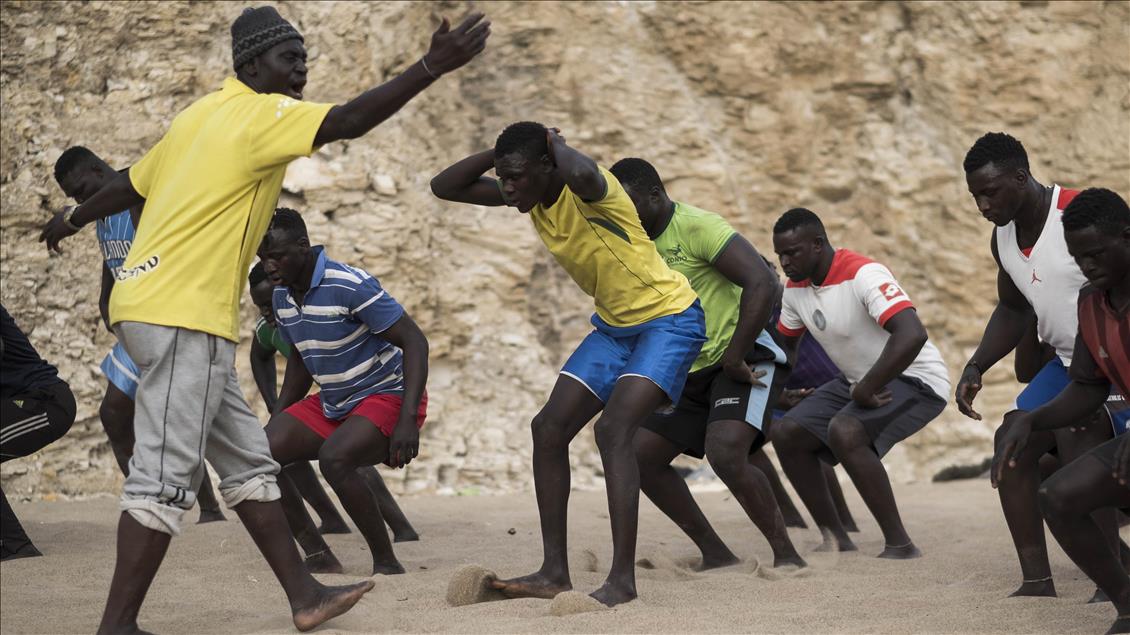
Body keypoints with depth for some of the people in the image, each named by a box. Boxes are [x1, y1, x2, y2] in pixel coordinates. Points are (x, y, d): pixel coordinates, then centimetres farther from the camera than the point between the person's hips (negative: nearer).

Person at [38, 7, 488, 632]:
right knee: (165, 477, -9)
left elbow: (127, 183, 29)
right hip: (184, 316, -10)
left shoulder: (201, 116, 18)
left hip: (146, 302, 10)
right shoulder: (263, 114, -8)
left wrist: (71, 219, 46)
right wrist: (431, 67, -26)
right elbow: (348, 122, -23)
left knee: (247, 459, 13)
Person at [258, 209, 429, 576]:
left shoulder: (350, 286, -24)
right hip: (332, 404, 8)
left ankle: (387, 563, -18)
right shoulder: (282, 297, 0)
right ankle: (319, 558, -3)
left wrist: (407, 422, -31)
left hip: (386, 395, -8)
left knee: (334, 458, -35)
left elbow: (414, 342, -23)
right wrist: (276, 421, 14)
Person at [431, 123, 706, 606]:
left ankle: (622, 579, -26)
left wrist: (556, 143, -30)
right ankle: (554, 571, 5)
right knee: (549, 429, 0)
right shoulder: (527, 196, -3)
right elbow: (444, 187, -1)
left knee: (613, 429, -25)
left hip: (669, 318, -9)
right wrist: (500, 153, -14)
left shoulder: (589, 188, -27)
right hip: (613, 324, 9)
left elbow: (580, 173, -53)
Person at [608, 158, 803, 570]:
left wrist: (734, 358, -25)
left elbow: (763, 285, -26)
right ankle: (715, 555, 7)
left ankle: (787, 556, -17)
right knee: (640, 456, 1)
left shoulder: (699, 228, -17)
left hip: (745, 358, -9)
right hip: (693, 370, 9)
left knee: (725, 453, -30)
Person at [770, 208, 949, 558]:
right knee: (786, 433, -2)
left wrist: (867, 390, -32)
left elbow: (912, 335, -38)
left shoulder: (863, 275, -26)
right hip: (859, 382, 9)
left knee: (844, 431, -32)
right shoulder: (796, 288, 1)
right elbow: (783, 341, 19)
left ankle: (900, 545, -23)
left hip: (917, 380, -9)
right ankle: (837, 541, 7)